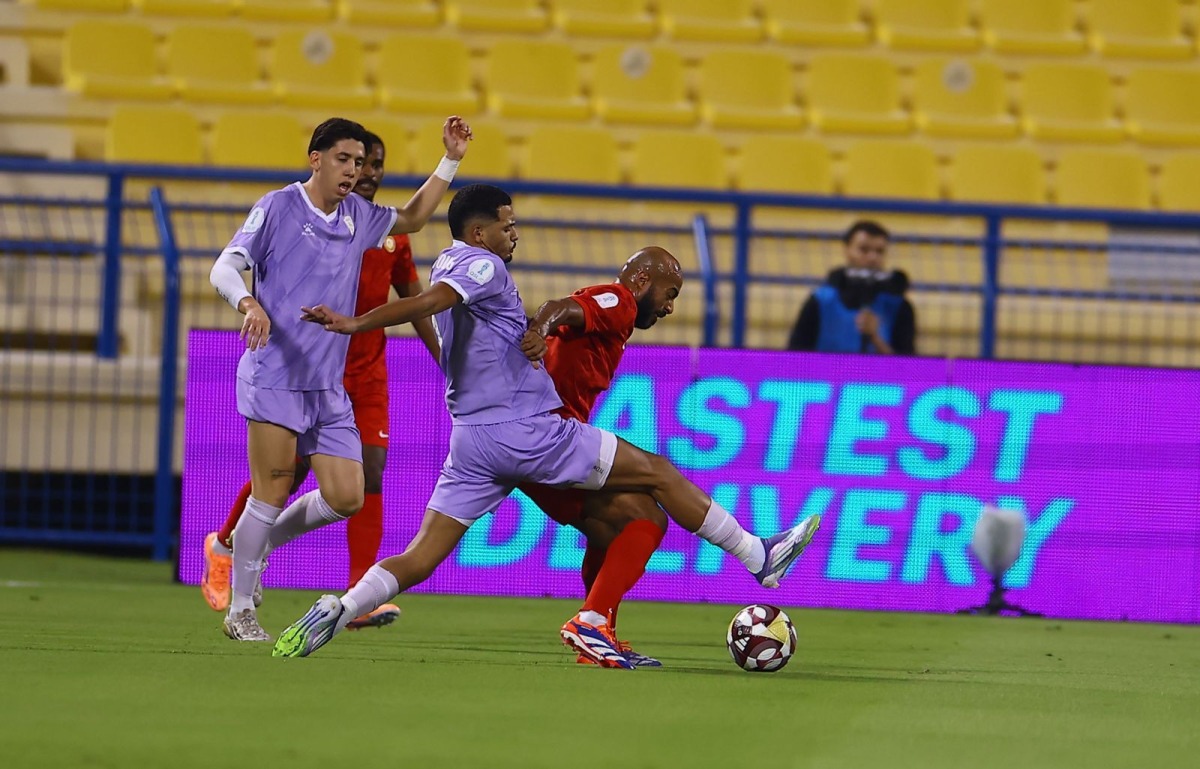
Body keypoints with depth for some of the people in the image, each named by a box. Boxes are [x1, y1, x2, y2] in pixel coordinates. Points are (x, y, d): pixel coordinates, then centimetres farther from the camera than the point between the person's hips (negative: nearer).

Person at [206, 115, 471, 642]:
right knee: (272, 495, -9)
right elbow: (224, 268, -7)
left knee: (345, 498, -3)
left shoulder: (359, 216, 14)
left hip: (329, 386, 6)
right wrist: (249, 303, -28)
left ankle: (259, 544, 21)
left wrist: (450, 161, 22)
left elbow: (411, 219, 32)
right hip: (274, 377, -6)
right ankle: (240, 612, 4)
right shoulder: (278, 208, -3)